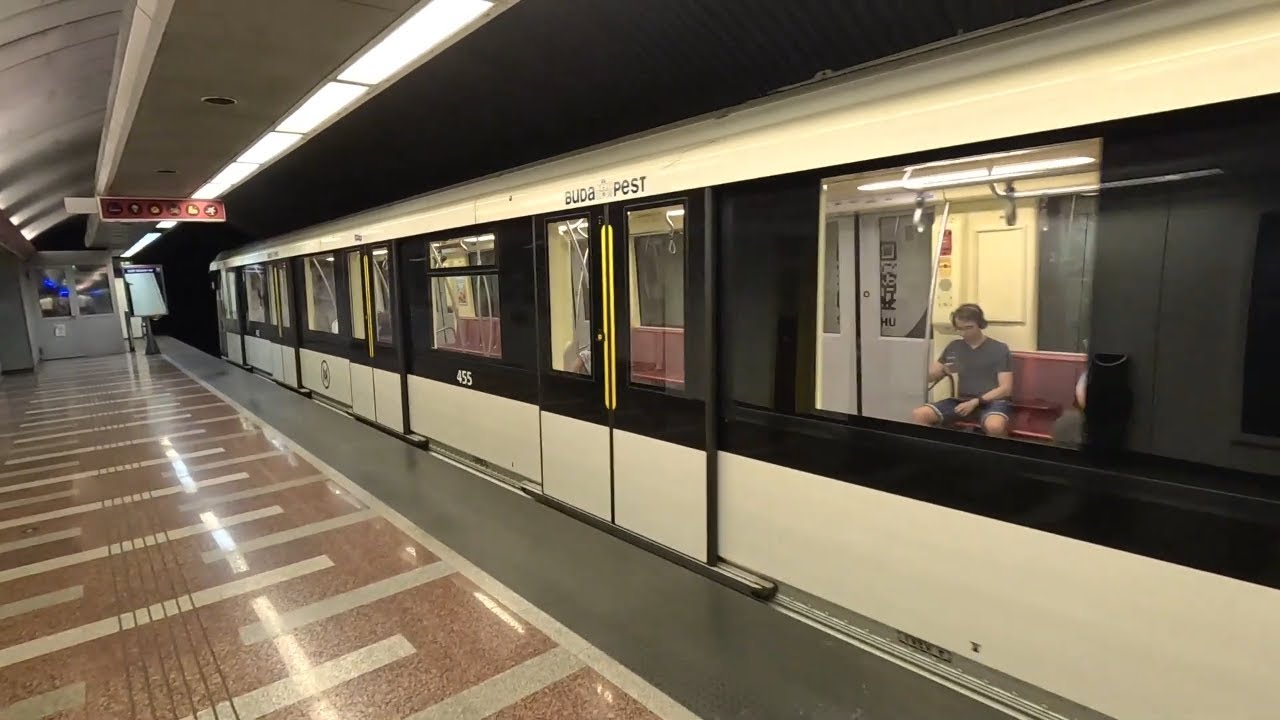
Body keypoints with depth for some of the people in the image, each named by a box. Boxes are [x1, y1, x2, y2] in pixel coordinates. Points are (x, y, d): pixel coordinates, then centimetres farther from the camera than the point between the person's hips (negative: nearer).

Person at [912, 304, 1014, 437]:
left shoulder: (1000, 349, 2)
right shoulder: (953, 347, 13)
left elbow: (1005, 389, -4)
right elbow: (929, 377, 14)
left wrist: (976, 402, -16)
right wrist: (943, 371, -9)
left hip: (992, 401, -3)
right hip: (961, 401, 4)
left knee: (995, 426, -40)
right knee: (918, 414, -22)